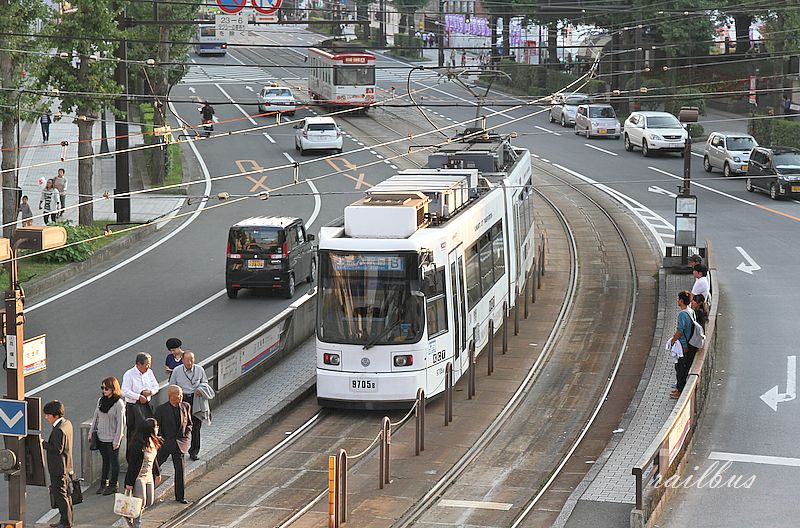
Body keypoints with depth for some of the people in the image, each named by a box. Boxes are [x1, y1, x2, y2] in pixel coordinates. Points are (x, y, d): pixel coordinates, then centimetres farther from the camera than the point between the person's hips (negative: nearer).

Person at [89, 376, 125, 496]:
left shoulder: (119, 404, -15)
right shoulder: (101, 400, 4)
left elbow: (120, 423, -14)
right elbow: (95, 417, 13)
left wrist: (117, 440, -15)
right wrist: (91, 432, 12)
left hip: (112, 439, -5)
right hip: (101, 437, 5)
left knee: (113, 461, 7)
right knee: (105, 461, 14)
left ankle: (113, 485, 17)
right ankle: (103, 484, 21)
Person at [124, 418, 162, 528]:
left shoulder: (153, 443, 4)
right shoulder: (138, 446, -22)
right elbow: (132, 464, -19)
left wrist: (157, 473, 28)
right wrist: (129, 483, -18)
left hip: (149, 477, 9)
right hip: (139, 477, -9)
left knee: (149, 502, 11)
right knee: (141, 502, -6)